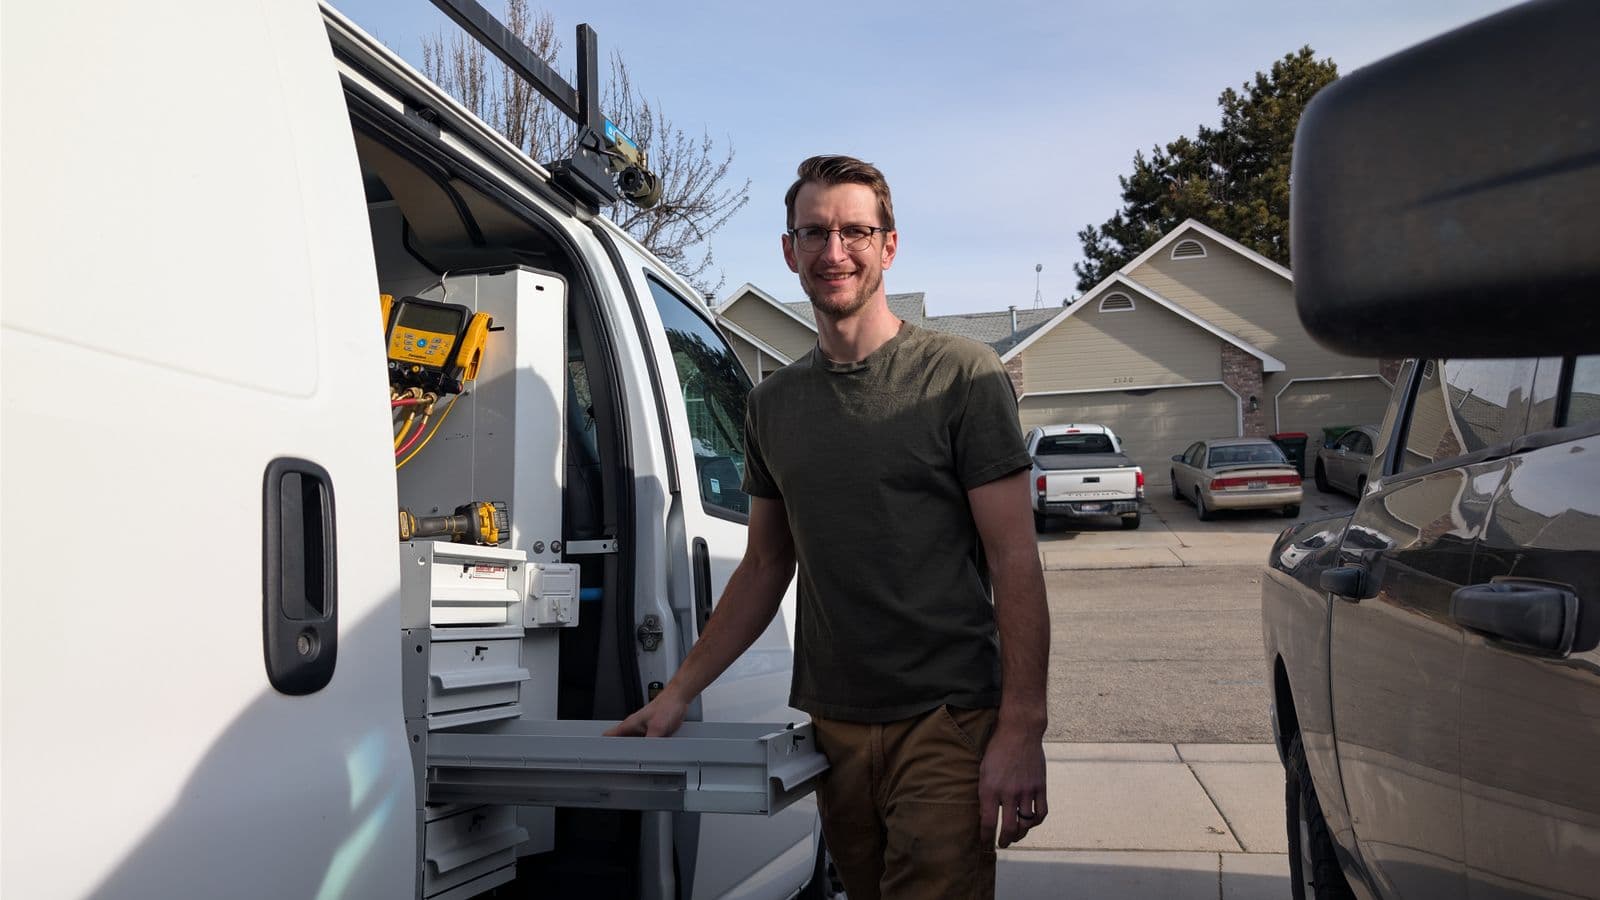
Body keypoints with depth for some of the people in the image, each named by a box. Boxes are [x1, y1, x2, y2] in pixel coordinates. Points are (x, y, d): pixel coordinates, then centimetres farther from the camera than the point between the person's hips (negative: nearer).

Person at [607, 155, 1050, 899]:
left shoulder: (959, 375, -5)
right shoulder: (773, 403, 10)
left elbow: (1015, 561, -7)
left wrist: (1021, 731, -14)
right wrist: (676, 693, 12)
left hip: (945, 724, -4)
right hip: (833, 726, 5)